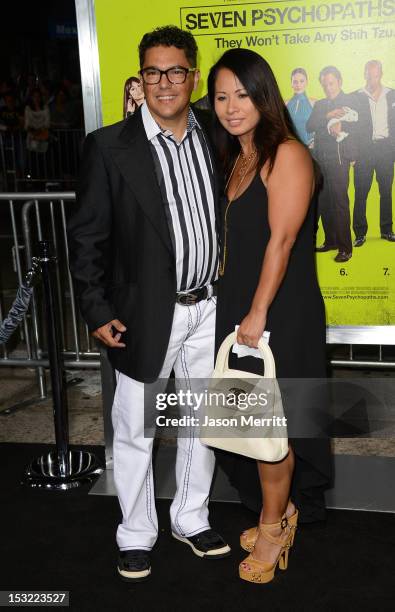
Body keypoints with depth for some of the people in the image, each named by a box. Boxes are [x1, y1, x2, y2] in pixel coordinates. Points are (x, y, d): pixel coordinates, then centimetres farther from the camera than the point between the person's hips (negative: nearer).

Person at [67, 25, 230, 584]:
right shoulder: (109, 147, -9)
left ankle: (191, 519, 38)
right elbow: (87, 235, -7)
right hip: (145, 313, -4)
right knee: (134, 433, 9)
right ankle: (136, 535, 30)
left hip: (208, 307, 4)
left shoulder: (214, 139, 3)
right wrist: (97, 311, -10)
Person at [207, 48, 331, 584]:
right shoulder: (237, 159, 13)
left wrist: (258, 313, -17)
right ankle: (282, 511, 33)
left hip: (279, 312, -7)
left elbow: (281, 240, -17)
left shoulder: (287, 154, -12)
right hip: (237, 306, 8)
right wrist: (234, 307, 6)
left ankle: (273, 526, 23)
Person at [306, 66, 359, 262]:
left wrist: (341, 125, -16)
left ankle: (345, 248, -6)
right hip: (320, 158, 5)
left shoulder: (350, 101, 5)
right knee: (323, 202, 6)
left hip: (338, 158, -5)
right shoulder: (319, 104, 19)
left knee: (340, 202, -9)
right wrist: (328, 116, -11)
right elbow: (309, 126, 2)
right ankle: (331, 241, 17)